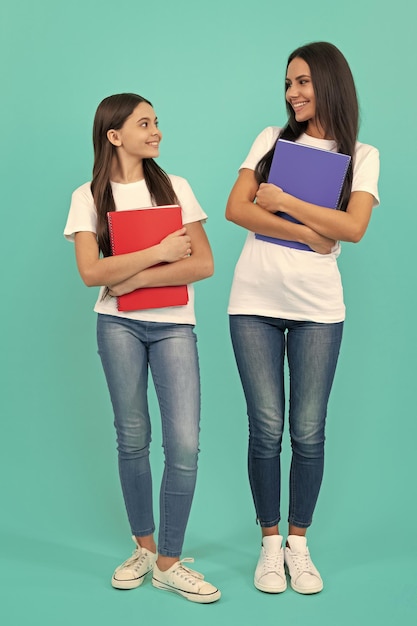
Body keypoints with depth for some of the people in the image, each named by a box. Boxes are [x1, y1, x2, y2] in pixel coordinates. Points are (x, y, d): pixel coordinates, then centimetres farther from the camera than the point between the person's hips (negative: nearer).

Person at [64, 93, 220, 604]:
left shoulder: (175, 188, 6)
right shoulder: (88, 198, 2)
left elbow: (203, 264, -2)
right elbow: (91, 272, -10)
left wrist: (136, 278, -10)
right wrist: (160, 252, -11)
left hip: (174, 324, 1)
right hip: (119, 324, 0)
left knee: (184, 444, -8)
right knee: (132, 439, 6)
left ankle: (169, 562, 6)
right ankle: (143, 547, 24)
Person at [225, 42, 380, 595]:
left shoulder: (361, 156, 8)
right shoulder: (271, 139, 11)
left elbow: (353, 227, -8)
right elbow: (236, 209, -1)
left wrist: (284, 202, -8)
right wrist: (308, 233, -8)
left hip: (317, 307, 0)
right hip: (254, 301, 1)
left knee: (309, 432, 1)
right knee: (266, 428, 0)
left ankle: (299, 543, 18)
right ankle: (270, 543, 15)